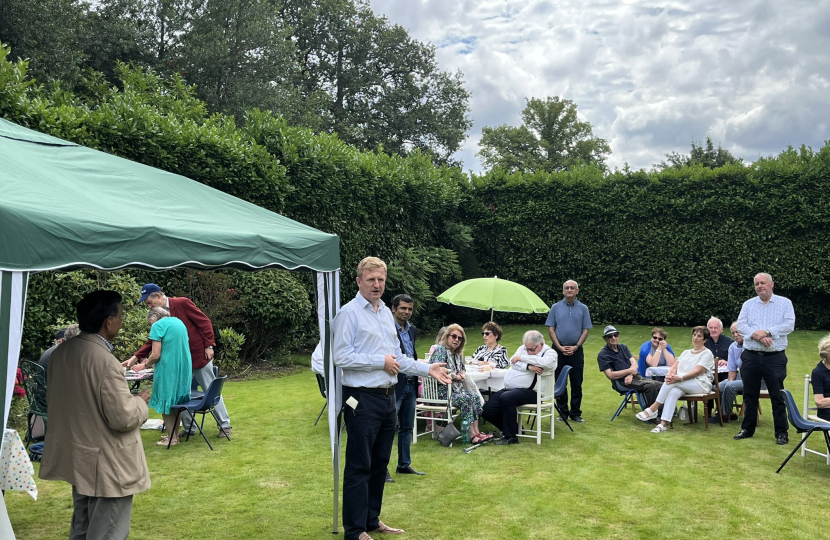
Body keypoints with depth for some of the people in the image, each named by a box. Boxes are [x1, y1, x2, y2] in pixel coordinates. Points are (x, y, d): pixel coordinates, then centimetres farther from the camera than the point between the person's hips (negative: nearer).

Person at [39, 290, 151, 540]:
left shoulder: (61, 351, 1)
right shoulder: (105, 361, -27)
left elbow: (53, 398, 15)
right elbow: (123, 418, -25)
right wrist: (140, 400, -6)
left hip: (79, 457, 9)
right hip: (106, 464, -9)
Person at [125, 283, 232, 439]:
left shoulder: (183, 303, -15)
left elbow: (204, 322, -13)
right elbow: (153, 341, 5)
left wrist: (209, 345, -16)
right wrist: (136, 357, -5)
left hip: (199, 355, -6)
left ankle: (225, 425, 14)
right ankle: (189, 427, 21)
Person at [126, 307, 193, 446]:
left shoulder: (158, 326, -8)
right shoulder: (179, 322, 15)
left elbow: (156, 355, -12)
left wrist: (145, 365, 6)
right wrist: (150, 361, 26)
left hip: (168, 369, -7)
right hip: (184, 368, 7)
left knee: (165, 402, 4)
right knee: (176, 401, 16)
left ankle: (172, 438, 8)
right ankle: (175, 434, 22)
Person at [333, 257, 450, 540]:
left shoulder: (386, 312, 14)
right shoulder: (349, 313, -11)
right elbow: (341, 357, -19)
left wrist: (427, 369, 10)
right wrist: (380, 361, -14)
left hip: (387, 397, 8)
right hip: (363, 400, -8)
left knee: (380, 463, 17)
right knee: (359, 466, 0)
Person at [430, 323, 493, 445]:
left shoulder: (458, 353, 16)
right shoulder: (440, 350, -10)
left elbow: (462, 368, 29)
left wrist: (463, 373, 3)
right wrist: (455, 376, -12)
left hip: (454, 389, 9)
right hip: (440, 391, -9)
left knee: (475, 396, -10)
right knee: (465, 398, -25)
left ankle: (476, 432, -16)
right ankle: (472, 435, -23)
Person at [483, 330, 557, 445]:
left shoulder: (550, 353, 0)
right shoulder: (523, 348, 16)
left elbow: (544, 362, -24)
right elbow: (513, 362, 0)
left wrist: (522, 358, -13)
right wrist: (528, 367, -18)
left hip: (529, 392, -7)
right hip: (509, 388, 7)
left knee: (506, 397, -35)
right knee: (487, 410, -6)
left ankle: (511, 436, -21)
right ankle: (514, 429, 17)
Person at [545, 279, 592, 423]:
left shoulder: (583, 309, 4)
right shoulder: (556, 307, 3)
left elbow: (585, 330, 2)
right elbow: (551, 329, 1)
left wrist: (576, 346, -10)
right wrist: (560, 347, -9)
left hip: (576, 351, 0)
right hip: (559, 350, 0)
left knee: (576, 384, 3)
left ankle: (575, 413, 11)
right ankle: (562, 412, 14)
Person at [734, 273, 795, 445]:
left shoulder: (785, 303, 2)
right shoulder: (748, 304, 8)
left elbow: (789, 325, -9)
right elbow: (741, 325, -3)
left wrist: (767, 332, -18)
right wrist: (757, 335, -19)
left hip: (775, 358, -3)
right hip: (751, 357, 3)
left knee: (778, 396, 1)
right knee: (750, 395, 11)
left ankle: (782, 432, 10)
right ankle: (747, 429, 22)